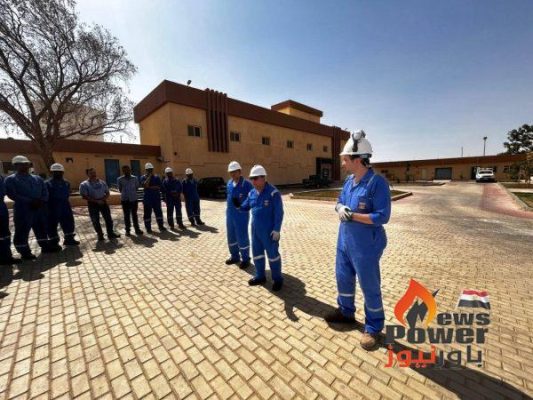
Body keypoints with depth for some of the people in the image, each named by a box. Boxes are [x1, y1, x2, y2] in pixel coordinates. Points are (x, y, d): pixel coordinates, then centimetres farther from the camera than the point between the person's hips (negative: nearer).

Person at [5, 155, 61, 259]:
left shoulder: (37, 178, 15)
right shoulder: (10, 179, 1)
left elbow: (45, 191, 9)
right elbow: (12, 194, -10)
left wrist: (42, 201, -10)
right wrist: (30, 201, -18)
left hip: (40, 207, 4)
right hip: (23, 208, -4)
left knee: (41, 227, 13)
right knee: (22, 230, 1)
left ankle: (46, 246, 24)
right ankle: (25, 252, 10)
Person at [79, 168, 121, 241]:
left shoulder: (102, 182, 7)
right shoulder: (84, 184, -5)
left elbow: (107, 193, 10)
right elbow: (84, 196, -11)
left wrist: (104, 199, -10)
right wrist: (96, 201, -18)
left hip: (103, 202, 3)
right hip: (92, 204, -3)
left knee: (108, 218, 4)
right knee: (95, 221, 5)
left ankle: (111, 234, 14)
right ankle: (100, 235, 18)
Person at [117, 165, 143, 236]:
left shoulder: (135, 178, 1)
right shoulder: (120, 179, -1)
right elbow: (120, 189, 5)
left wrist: (133, 193, 0)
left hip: (134, 199, 1)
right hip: (125, 199, -1)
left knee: (134, 215, 9)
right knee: (127, 215, 6)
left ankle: (137, 229, 16)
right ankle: (127, 230, 15)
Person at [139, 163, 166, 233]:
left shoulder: (156, 177, 7)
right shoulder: (143, 177, 3)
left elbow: (159, 187, -2)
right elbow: (145, 185, -17)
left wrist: (150, 187, -11)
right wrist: (149, 176, -13)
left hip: (156, 197, 1)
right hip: (147, 198, -1)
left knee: (158, 212, 4)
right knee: (147, 213, 3)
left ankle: (161, 226, 11)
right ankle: (148, 228, 11)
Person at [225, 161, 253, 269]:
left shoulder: (246, 184, -13)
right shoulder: (229, 183, 9)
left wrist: (242, 204, -26)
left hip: (241, 215, -7)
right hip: (230, 215, 7)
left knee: (242, 238, 2)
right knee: (231, 237, 17)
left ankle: (245, 259, 20)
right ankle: (234, 256, 35)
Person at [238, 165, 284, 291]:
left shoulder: (273, 192, -15)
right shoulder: (252, 193, 5)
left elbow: (279, 213, -16)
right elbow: (245, 206, 13)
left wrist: (277, 229, -19)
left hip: (269, 230, -7)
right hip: (255, 229, 7)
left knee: (272, 254, 6)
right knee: (257, 253, 17)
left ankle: (278, 279, 26)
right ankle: (260, 276, 36)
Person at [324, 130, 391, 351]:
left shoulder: (377, 182, -19)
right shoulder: (349, 181, 5)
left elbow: (382, 217, -22)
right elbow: (339, 203, 12)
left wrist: (352, 216, -23)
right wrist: (341, 209, -11)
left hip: (365, 246, -8)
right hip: (344, 241, 8)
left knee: (369, 286, 10)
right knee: (343, 278, 22)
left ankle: (373, 327, 33)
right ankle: (346, 311, 46)